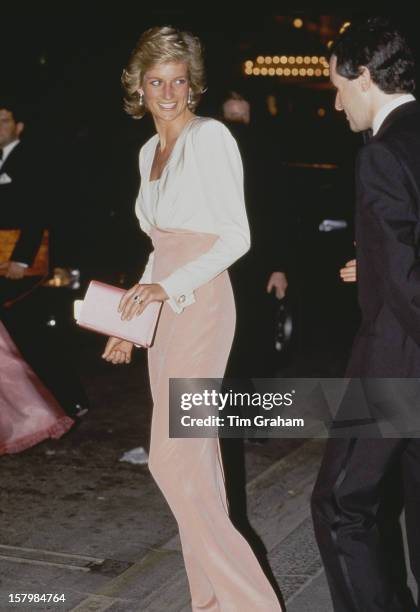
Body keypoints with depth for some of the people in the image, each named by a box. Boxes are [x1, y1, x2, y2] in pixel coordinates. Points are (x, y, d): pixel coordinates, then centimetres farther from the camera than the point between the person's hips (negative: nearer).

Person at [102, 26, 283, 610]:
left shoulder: (211, 136, -9)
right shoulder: (150, 151, 15)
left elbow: (237, 237, -14)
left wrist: (167, 287, -21)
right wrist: (131, 323, 18)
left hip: (201, 305, -8)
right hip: (165, 308, 8)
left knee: (172, 457, -13)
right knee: (196, 456, 9)